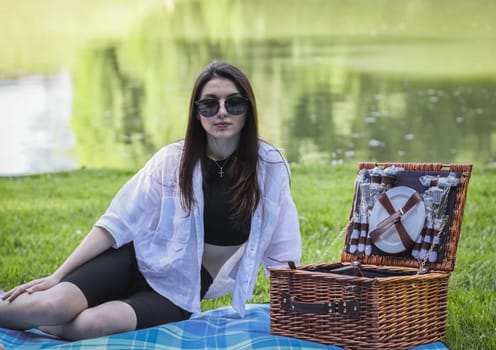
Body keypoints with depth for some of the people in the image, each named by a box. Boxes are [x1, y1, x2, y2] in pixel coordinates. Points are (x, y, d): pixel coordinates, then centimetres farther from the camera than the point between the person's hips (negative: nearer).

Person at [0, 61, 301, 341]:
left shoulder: (269, 165, -7)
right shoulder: (172, 160, -7)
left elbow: (281, 250, 2)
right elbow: (117, 223, -7)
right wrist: (57, 276, -13)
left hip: (183, 289, 0)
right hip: (142, 260, 0)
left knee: (92, 324, -30)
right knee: (53, 306, -30)